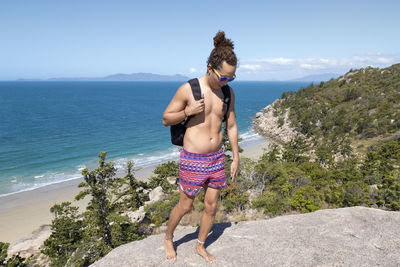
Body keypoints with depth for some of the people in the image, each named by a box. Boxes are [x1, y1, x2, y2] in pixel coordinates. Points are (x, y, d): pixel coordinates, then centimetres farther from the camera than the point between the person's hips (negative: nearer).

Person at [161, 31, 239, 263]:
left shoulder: (228, 93, 1)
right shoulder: (188, 89, -14)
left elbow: (231, 125, 9)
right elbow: (166, 119, -5)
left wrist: (236, 157, 10)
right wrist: (188, 111, -23)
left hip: (217, 157, 5)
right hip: (193, 159, -4)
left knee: (212, 206, 13)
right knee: (185, 206, 10)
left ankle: (201, 246, 38)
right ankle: (168, 237, 41)